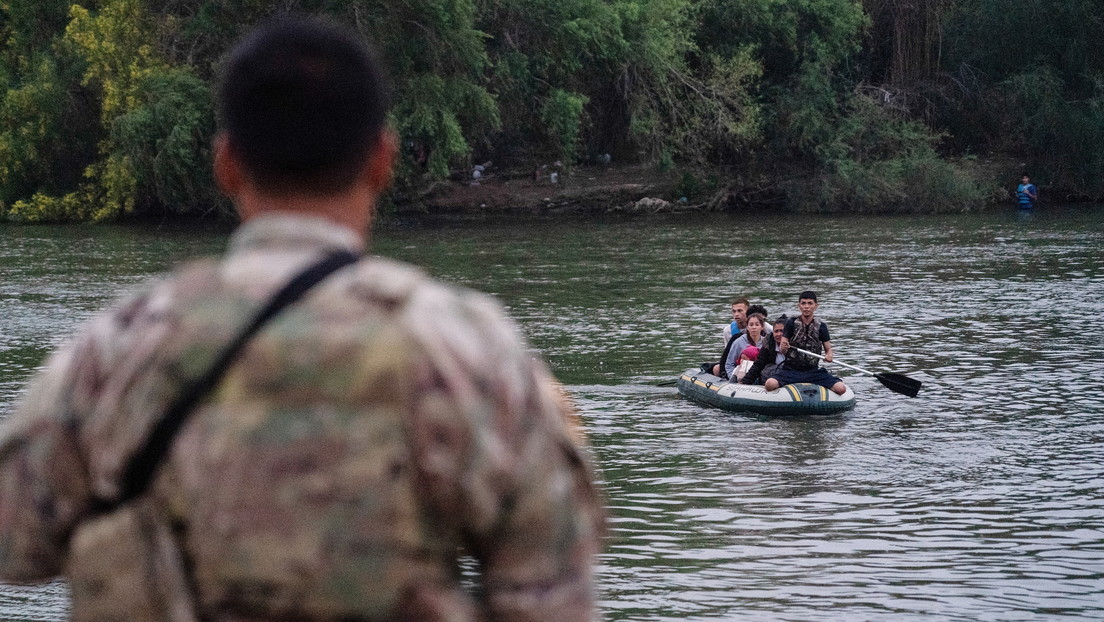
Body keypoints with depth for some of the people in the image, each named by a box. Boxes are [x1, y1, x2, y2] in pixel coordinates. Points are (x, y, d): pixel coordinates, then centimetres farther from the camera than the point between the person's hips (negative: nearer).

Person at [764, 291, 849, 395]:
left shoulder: (821, 327, 3)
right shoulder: (791, 323, -1)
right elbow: (782, 350, -4)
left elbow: (828, 349, 8)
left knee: (841, 389, -18)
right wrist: (783, 348, -29)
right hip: (791, 370, -2)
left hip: (813, 371, 2)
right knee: (770, 384, -34)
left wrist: (829, 355, -16)